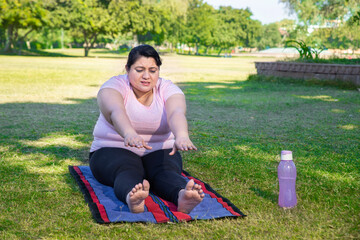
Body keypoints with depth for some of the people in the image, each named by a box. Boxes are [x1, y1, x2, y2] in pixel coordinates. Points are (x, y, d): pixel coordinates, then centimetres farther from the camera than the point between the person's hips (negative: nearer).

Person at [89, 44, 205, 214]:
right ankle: (131, 198, -65)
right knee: (127, 171, -35)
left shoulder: (168, 89, -5)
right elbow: (115, 111, -34)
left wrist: (182, 136, -52)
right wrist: (129, 134, -57)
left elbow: (176, 113, -28)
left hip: (159, 153, 2)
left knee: (165, 171, -32)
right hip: (113, 151, -2)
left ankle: (182, 195, -61)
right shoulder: (114, 86, -11)